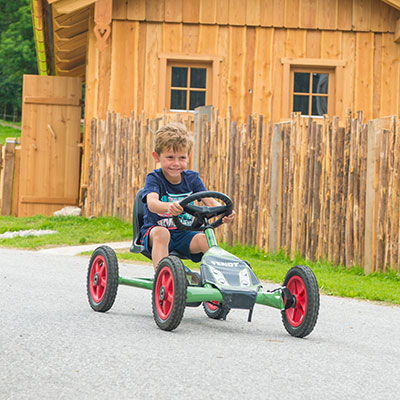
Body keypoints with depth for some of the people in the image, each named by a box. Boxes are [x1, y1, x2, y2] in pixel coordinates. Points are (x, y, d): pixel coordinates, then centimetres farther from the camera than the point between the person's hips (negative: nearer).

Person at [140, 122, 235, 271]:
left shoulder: (192, 178, 3)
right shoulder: (154, 179, -11)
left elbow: (210, 201, -8)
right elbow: (152, 203, -31)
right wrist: (168, 206, -56)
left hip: (184, 233, 3)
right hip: (154, 233, -3)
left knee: (205, 239, -25)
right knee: (161, 232, -36)